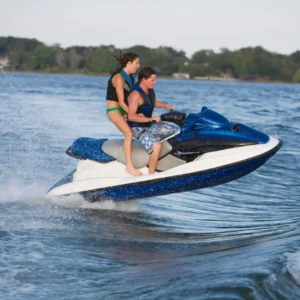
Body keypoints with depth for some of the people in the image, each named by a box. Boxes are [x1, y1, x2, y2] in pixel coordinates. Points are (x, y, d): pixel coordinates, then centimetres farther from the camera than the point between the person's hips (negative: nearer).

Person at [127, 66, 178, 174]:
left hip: (150, 125, 10)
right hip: (138, 128, -10)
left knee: (177, 132, 11)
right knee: (157, 146, -34)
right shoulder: (136, 94, -23)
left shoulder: (150, 91, 5)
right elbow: (131, 116, -30)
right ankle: (151, 174, -23)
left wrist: (166, 106, 15)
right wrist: (150, 119, -32)